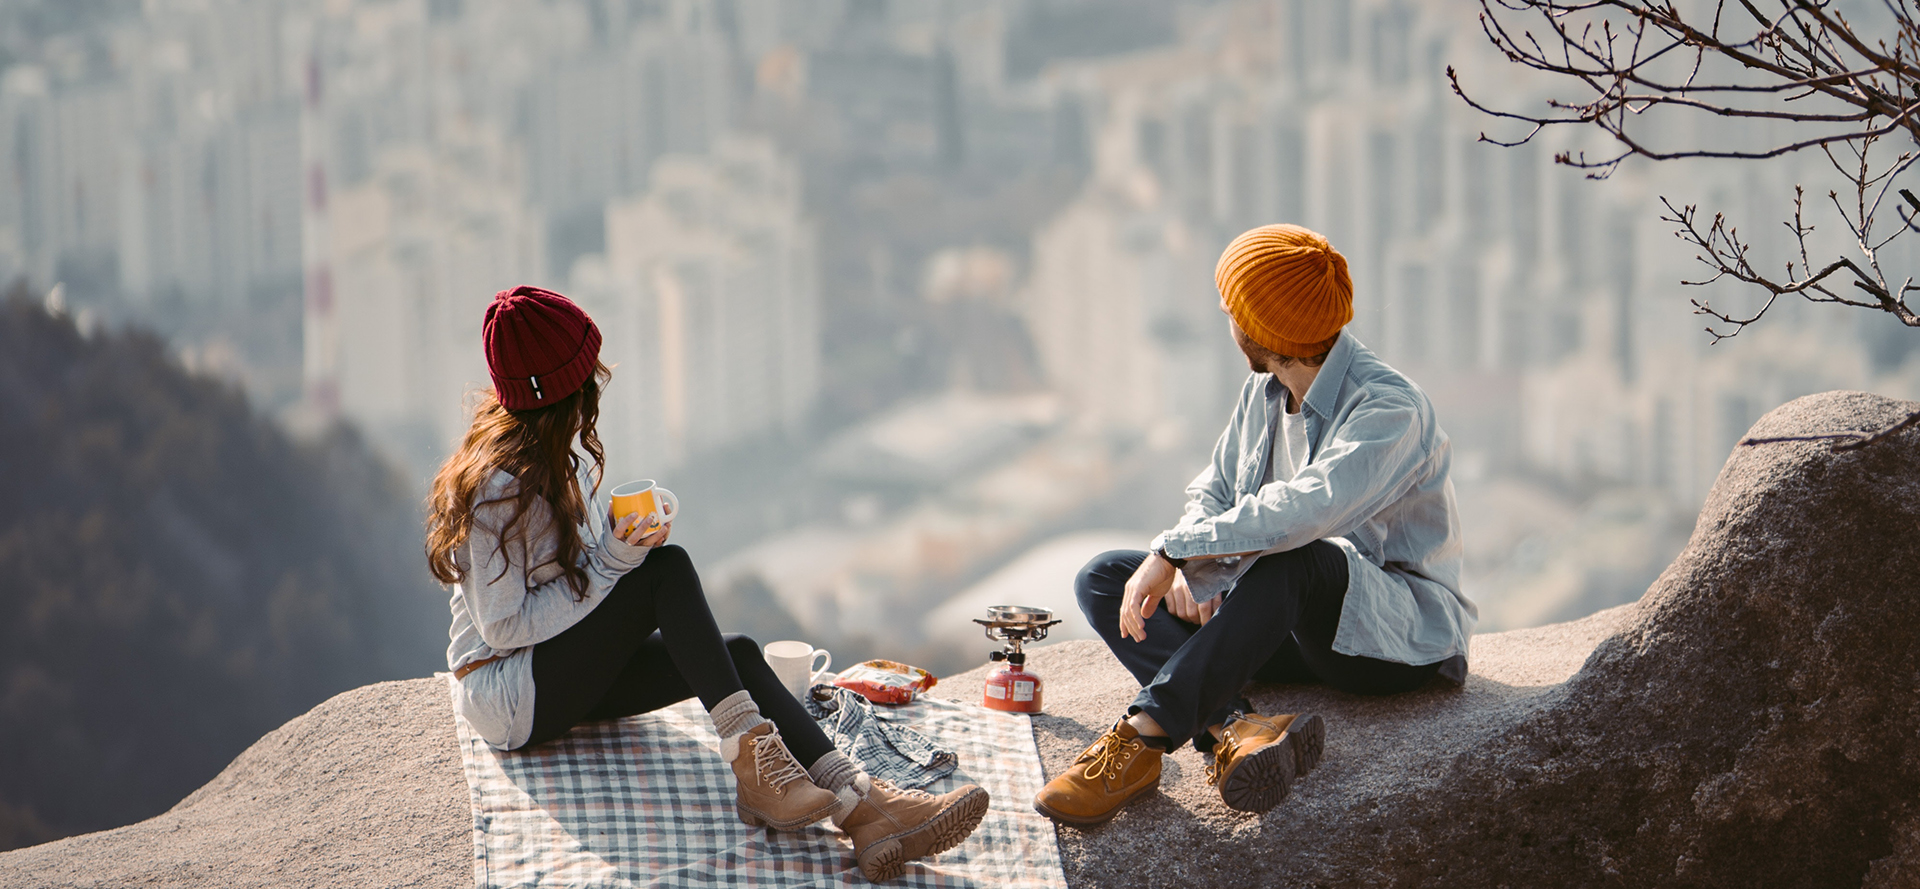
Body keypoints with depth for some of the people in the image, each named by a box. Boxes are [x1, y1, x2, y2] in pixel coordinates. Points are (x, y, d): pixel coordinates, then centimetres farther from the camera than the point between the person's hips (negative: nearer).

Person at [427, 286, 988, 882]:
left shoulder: (556, 452, 7)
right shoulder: (498, 487, -22)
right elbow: (503, 627, -22)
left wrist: (624, 534, -2)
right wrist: (610, 562, -24)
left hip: (564, 671, 9)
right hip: (508, 699, -9)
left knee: (739, 654, -14)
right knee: (667, 569, -24)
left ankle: (862, 809, -30)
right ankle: (752, 762, -30)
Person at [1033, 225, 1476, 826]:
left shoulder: (1389, 409, -22)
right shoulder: (1264, 393, 6)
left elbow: (1304, 509, -38)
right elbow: (1212, 494, 13)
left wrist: (1174, 552, -34)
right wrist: (1188, 571, -10)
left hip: (1402, 634, -8)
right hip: (1296, 625, 8)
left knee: (1294, 559, -41)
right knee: (1101, 579, -7)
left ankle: (1146, 733, -40)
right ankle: (1235, 729, -32)